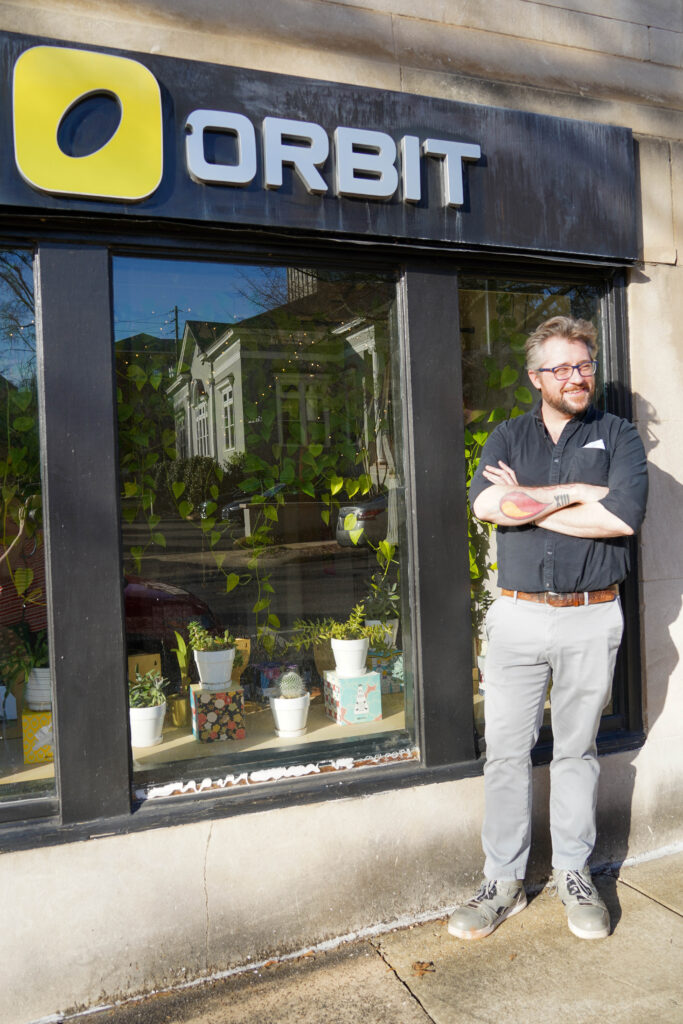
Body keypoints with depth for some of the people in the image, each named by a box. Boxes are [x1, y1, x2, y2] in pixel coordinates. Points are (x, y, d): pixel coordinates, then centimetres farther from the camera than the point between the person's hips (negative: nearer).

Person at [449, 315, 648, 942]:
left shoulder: (618, 436, 4)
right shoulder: (508, 437, 9)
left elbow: (621, 516, -14)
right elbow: (486, 503, -12)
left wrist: (532, 503, -10)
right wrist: (580, 492, -12)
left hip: (592, 618, -1)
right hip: (517, 615, 1)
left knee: (577, 750, 11)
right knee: (506, 750, 5)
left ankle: (574, 874, 29)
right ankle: (504, 881, 19)